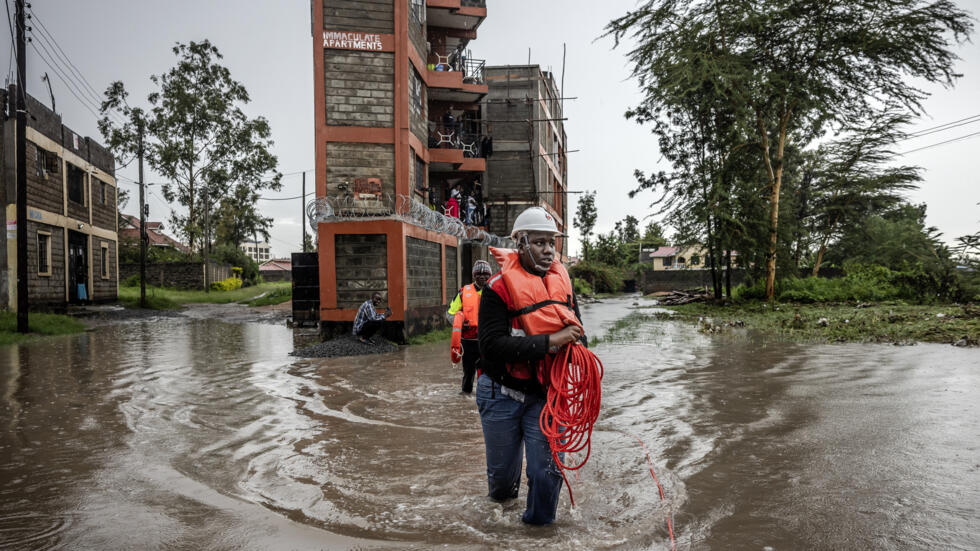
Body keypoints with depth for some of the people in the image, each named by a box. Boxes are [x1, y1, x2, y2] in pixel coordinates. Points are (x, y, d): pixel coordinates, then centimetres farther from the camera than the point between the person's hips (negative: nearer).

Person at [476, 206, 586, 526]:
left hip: (545, 394, 3)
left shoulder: (563, 283, 1)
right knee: (502, 467, 16)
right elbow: (492, 345, -25)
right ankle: (502, 494, 52)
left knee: (547, 469, -4)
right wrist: (549, 342, -29)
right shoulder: (499, 287, -15)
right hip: (501, 393, -2)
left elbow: (576, 331, 15)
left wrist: (575, 341, -10)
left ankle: (539, 523, 25)